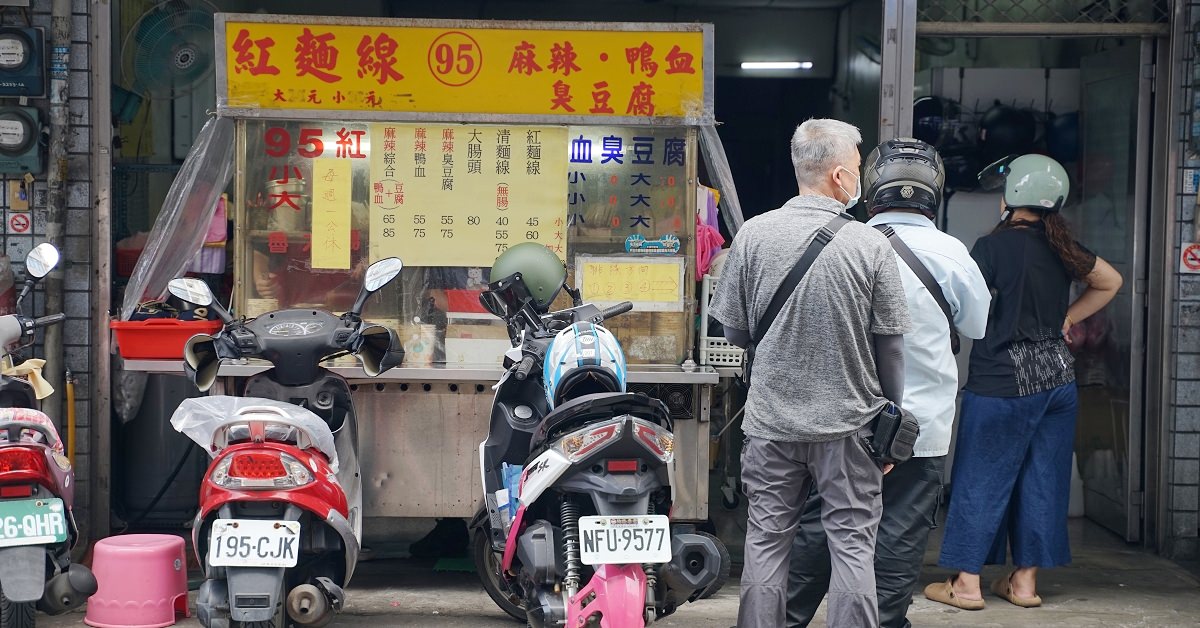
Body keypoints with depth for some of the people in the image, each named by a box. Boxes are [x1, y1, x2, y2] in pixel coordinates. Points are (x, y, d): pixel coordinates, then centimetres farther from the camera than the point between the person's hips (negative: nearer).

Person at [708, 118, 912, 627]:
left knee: (766, 541, 11)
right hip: (848, 422, -2)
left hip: (771, 420, 2)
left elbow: (733, 331, 1)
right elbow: (891, 345, -4)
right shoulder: (870, 245, -10)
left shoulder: (754, 234, -6)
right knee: (852, 542, 7)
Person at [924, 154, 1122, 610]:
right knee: (1042, 479, 10)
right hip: (1058, 379, 6)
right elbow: (1110, 282, 21)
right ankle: (1025, 581, 17)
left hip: (1004, 383, -6)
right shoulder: (1060, 247, 6)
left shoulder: (993, 247, -13)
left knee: (981, 480, 2)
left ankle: (967, 583, 6)